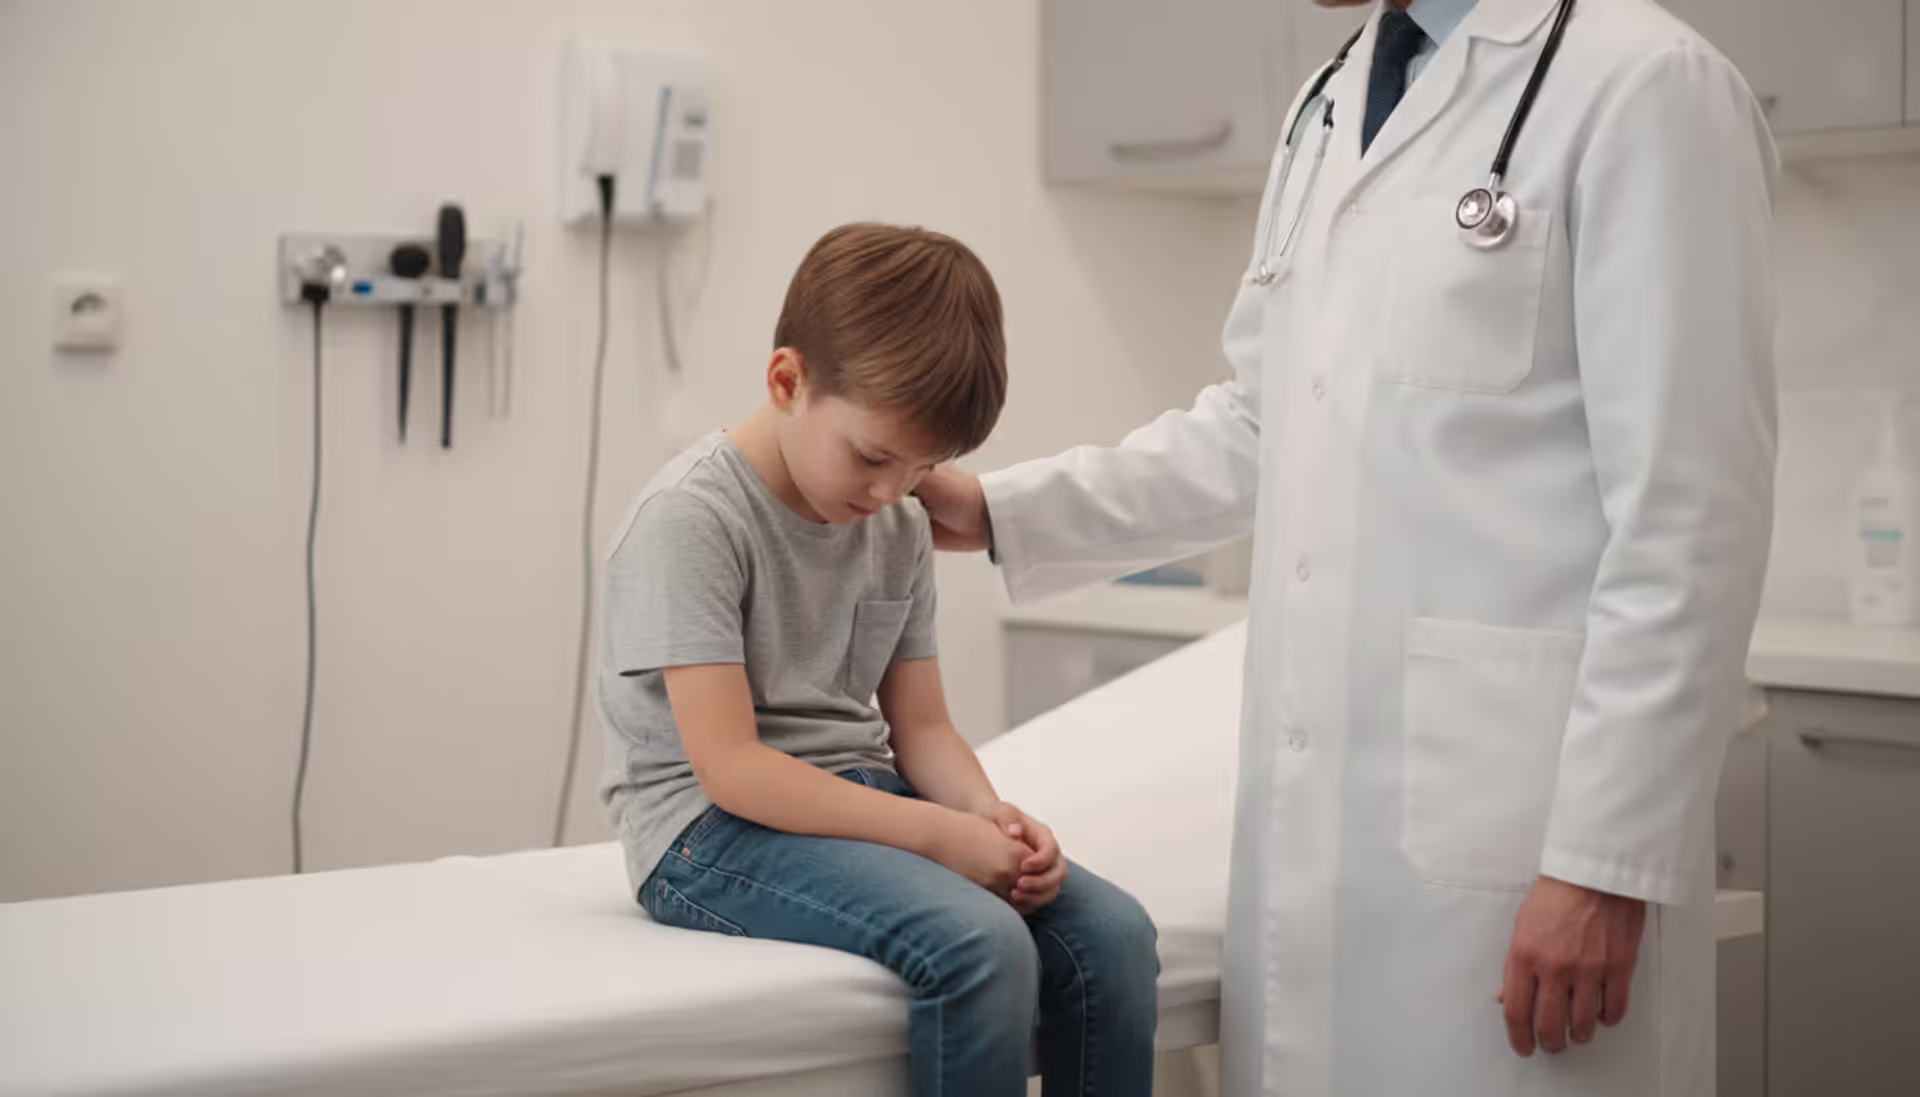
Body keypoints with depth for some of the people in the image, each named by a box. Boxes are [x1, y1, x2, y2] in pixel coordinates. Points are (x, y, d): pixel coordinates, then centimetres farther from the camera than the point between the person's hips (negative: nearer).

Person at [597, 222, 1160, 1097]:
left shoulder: (900, 530, 9)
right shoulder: (691, 518, -14)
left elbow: (921, 726, 11)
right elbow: (729, 766, -19)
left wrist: (987, 813, -12)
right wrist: (938, 834, -23)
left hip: (863, 797, 7)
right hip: (715, 829, -7)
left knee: (1111, 933, -14)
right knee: (980, 944, -31)